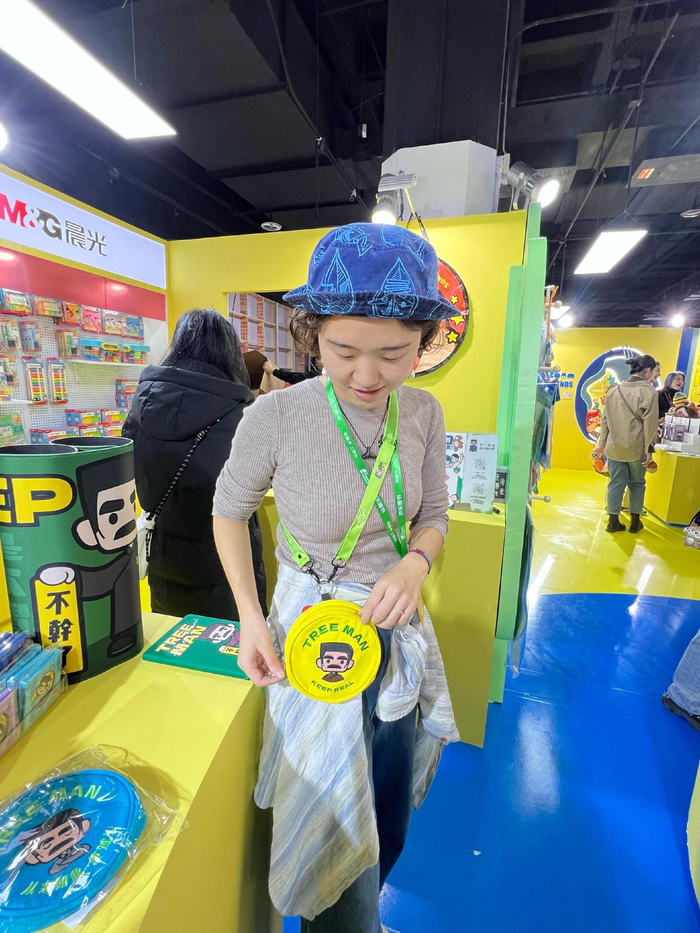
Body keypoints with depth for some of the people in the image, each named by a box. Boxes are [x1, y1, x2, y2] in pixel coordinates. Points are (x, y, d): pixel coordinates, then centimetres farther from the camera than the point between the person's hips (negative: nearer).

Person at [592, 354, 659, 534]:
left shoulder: (614, 390, 7)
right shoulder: (649, 392, -9)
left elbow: (605, 420, 10)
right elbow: (650, 424, -11)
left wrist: (601, 444, 15)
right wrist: (649, 449, -7)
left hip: (614, 447, 4)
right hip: (636, 448, -3)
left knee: (616, 483, 7)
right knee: (637, 484, 12)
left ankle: (613, 521, 9)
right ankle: (635, 522, 21)